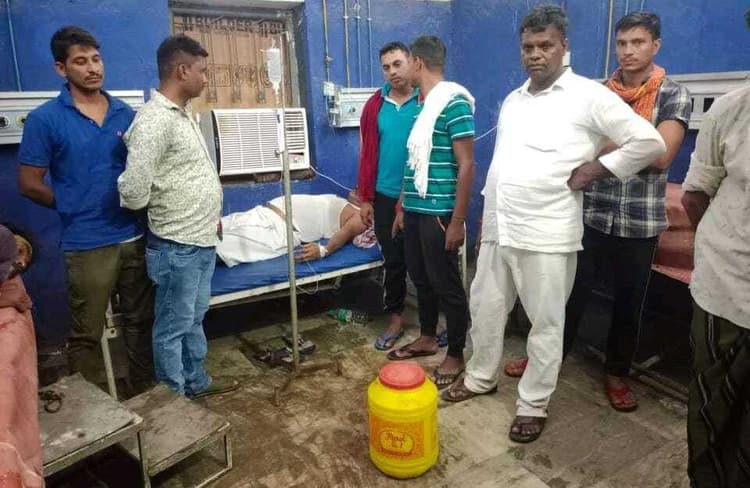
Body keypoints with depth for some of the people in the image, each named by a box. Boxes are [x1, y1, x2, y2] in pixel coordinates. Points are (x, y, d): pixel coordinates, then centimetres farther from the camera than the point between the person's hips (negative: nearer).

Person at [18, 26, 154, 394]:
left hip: (135, 236, 4)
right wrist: (76, 207, 2)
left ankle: (145, 394, 33)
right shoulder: (44, 119, -6)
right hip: (87, 244, -4)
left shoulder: (125, 113, 7)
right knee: (87, 334, 8)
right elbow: (29, 184, -3)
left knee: (141, 321, 15)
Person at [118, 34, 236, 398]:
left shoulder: (183, 113, 10)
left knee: (194, 319, 21)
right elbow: (133, 193, -25)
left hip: (202, 239, 9)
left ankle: (196, 382, 38)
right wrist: (164, 210, -5)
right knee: (173, 327, 8)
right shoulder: (153, 120, -21)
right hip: (177, 246, -9)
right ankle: (174, 399, 25)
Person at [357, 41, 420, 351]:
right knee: (393, 261, 11)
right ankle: (395, 319, 26)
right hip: (386, 198, 3)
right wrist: (365, 198, 3)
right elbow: (367, 154, 5)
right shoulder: (375, 106, 4)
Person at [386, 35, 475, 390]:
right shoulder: (421, 104, 13)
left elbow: (466, 165, -16)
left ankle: (455, 355, 19)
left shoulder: (454, 102, -13)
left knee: (447, 285, 3)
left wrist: (458, 221, -18)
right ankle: (426, 338, 36)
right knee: (420, 278, 18)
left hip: (439, 213, -8)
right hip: (415, 209, 9)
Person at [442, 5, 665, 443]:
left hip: (547, 234, -6)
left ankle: (534, 404, 22)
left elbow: (650, 142, -8)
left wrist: (595, 169, -9)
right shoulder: (512, 100, 14)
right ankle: (482, 377, 37)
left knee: (546, 323, 6)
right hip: (498, 228, 7)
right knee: (485, 307, 16)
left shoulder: (588, 96, -6)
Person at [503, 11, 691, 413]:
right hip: (591, 214, 2)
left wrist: (602, 145, -13)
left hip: (640, 221, -1)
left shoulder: (674, 95, -3)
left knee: (629, 303, 12)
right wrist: (627, 150, -10)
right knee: (571, 292, 11)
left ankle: (617, 374, 31)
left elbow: (660, 156, -16)